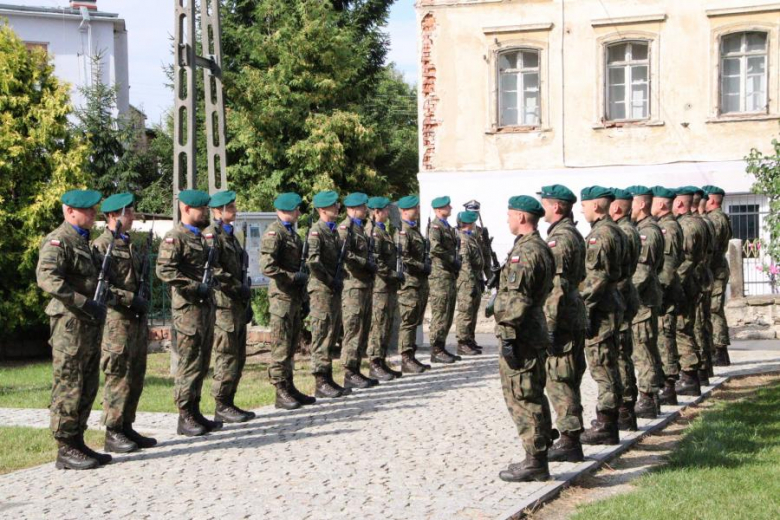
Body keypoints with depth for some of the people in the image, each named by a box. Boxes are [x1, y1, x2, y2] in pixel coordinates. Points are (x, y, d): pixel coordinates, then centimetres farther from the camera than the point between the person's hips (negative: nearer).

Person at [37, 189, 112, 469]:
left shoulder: (83, 241, 19)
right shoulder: (58, 241, -11)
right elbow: (46, 277, -27)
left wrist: (100, 304, 13)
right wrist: (85, 304, -29)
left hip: (90, 324, 9)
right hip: (70, 323, -9)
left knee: (88, 388, 13)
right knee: (68, 388, -4)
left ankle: (78, 443, 21)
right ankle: (65, 449, 0)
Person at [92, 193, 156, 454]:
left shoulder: (130, 245, 17)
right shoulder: (101, 246, -9)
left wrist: (144, 292, 7)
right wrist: (131, 298, -19)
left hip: (138, 319, 8)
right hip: (117, 321, -8)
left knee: (136, 377, 11)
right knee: (118, 378, -5)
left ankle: (127, 427, 19)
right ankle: (113, 433, 0)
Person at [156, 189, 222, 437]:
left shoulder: (200, 237, 19)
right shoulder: (175, 237, -11)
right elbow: (164, 270, -22)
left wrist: (213, 257, 11)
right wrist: (195, 287, -22)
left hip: (206, 306, 9)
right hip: (188, 308, -9)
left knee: (202, 363, 13)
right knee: (189, 363, -6)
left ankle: (195, 411, 21)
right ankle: (185, 418, -1)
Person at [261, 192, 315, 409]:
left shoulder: (291, 232, 16)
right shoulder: (274, 233, -13)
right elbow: (267, 267, -22)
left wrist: (303, 275, 11)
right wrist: (294, 277, -16)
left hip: (295, 296, 9)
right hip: (282, 296, -9)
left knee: (292, 345, 13)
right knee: (281, 347, -4)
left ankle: (290, 388, 21)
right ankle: (281, 393, 0)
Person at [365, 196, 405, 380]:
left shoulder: (383, 231, 18)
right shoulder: (373, 232, -14)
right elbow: (375, 261, -21)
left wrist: (396, 276, 15)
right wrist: (394, 274, -17)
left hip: (389, 287, 10)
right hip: (380, 287, -10)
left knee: (386, 326, 12)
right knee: (378, 325, -7)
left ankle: (382, 362, 18)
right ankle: (374, 365, -3)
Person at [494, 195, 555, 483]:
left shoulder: (525, 251, -18)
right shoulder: (542, 248, 15)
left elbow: (516, 300, -22)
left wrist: (508, 337, -21)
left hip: (520, 337, -10)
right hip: (536, 335, 10)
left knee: (522, 398, -6)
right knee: (533, 397, 15)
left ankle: (535, 462, -3)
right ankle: (538, 457, 23)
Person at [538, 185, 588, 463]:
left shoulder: (559, 239, -17)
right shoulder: (574, 234, 15)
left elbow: (556, 287, -22)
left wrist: (549, 326, -21)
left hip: (561, 318, -10)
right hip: (576, 317, 10)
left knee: (558, 380, -7)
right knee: (568, 379, 15)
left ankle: (570, 442, -6)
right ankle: (570, 438, 22)